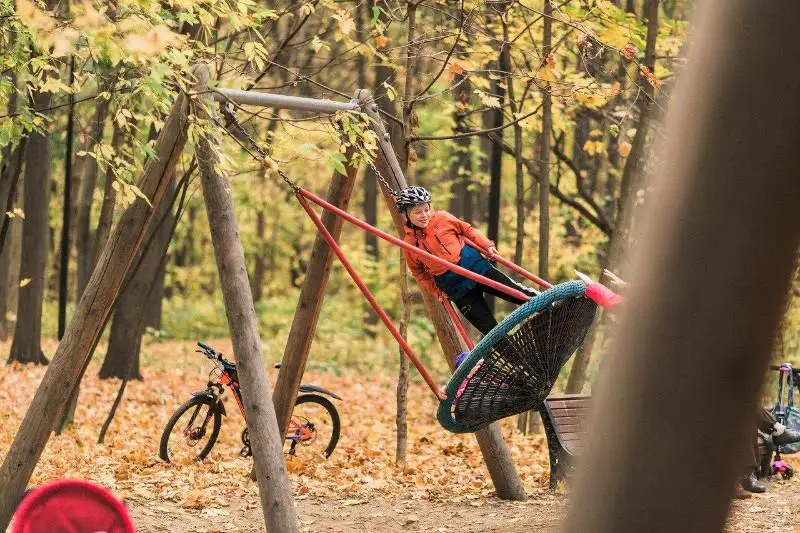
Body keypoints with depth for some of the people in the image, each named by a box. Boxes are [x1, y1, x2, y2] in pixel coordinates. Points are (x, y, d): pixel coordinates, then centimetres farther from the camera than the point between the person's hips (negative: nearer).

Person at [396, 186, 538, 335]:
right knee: (491, 331, -3)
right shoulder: (409, 244, -4)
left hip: (477, 267, 1)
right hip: (457, 289, 0)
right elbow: (419, 273, 10)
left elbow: (468, 230, 8)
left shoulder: (442, 218, -5)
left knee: (520, 294, -3)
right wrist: (437, 291, 4)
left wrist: (487, 245, -2)